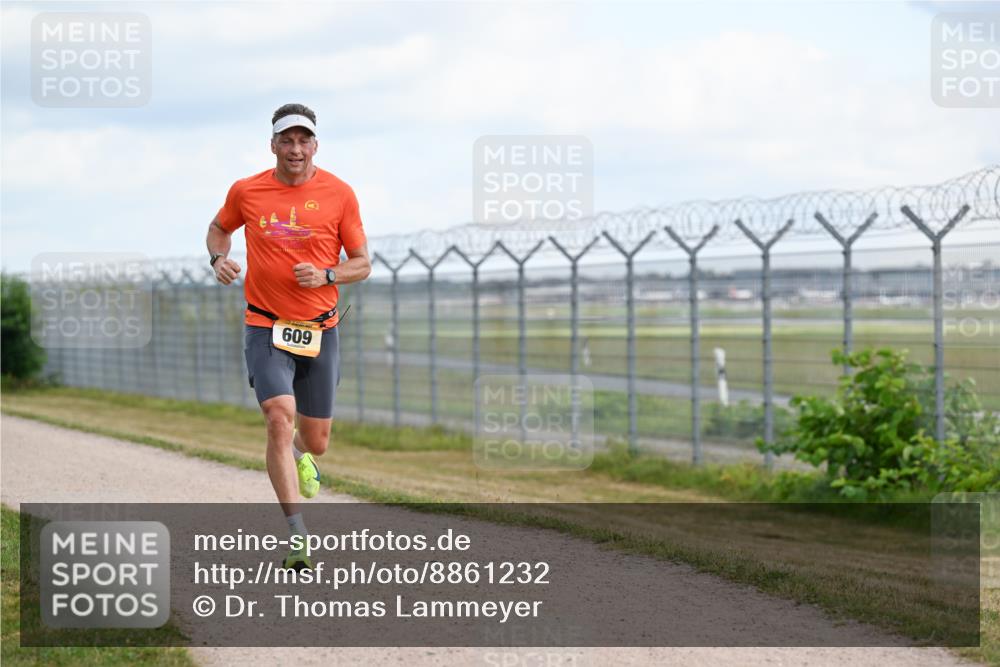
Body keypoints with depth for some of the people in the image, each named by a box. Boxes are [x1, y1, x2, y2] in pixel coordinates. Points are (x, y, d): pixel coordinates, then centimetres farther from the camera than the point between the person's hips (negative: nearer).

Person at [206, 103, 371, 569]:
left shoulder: (339, 194, -2)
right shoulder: (246, 191, 0)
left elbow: (362, 264, 3)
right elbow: (219, 228, 20)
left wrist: (326, 276, -16)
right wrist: (219, 258, -1)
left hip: (320, 331, 1)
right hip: (266, 327, -1)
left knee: (316, 442, 9)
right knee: (280, 418, -22)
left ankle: (297, 451, 49)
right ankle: (296, 534, -22)